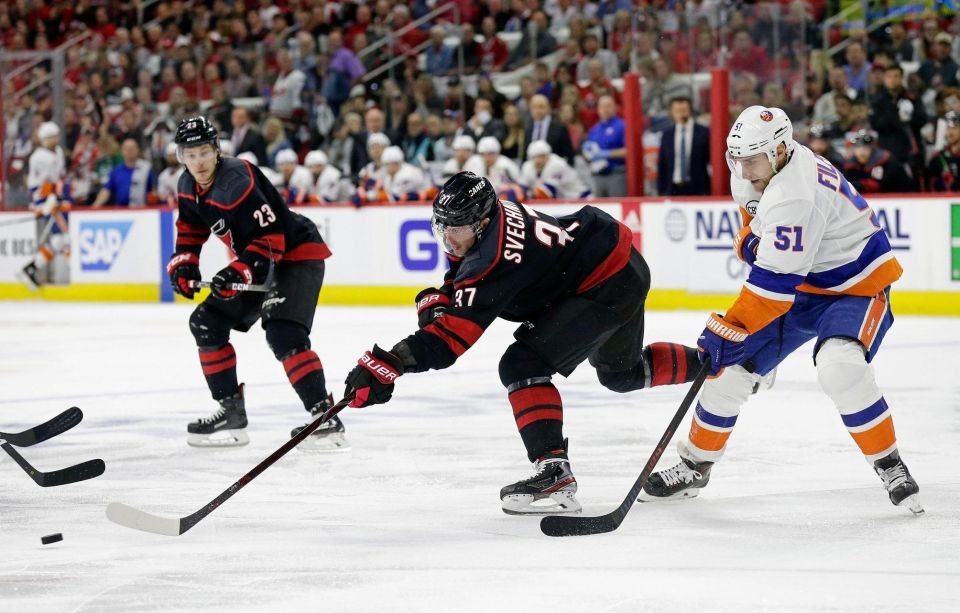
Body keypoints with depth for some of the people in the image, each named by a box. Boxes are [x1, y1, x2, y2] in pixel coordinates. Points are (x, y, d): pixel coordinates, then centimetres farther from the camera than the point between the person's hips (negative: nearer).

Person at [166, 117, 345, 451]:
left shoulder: (237, 182, -27)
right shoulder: (189, 186, 1)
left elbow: (270, 239, -30)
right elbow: (191, 229, 18)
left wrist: (239, 271, -38)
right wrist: (183, 264, 4)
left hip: (296, 254, -10)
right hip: (256, 262, 10)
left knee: (283, 334, -27)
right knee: (207, 322, 7)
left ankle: (325, 418, -28)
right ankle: (231, 412, 13)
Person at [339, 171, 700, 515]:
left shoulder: (494, 259, -30)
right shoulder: (489, 215, -5)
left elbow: (453, 334, -35)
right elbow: (462, 281, 14)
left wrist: (388, 364, -42)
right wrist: (436, 301, -7)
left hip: (611, 286, -11)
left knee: (524, 364, -19)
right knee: (621, 373, 32)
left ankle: (555, 473, -22)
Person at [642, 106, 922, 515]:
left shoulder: (795, 197, -34)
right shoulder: (762, 167, -6)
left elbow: (773, 282, -35)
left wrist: (725, 331, -32)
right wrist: (750, 238, 5)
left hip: (855, 285, -9)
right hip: (799, 285, 9)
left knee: (841, 370, -34)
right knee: (731, 366, 1)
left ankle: (889, 466, -15)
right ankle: (695, 466, 17)